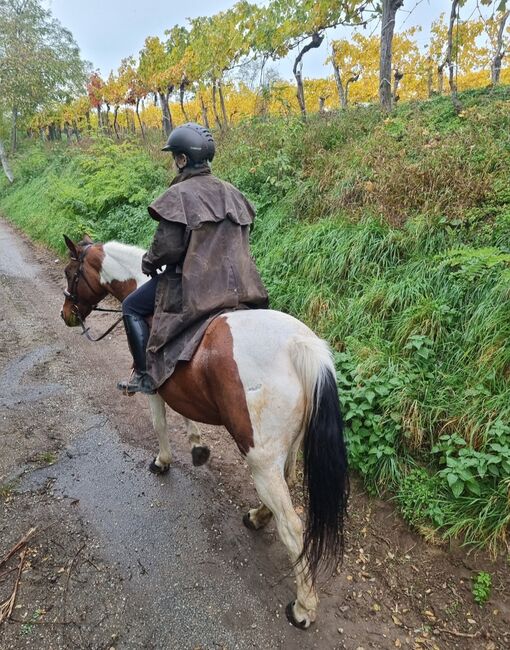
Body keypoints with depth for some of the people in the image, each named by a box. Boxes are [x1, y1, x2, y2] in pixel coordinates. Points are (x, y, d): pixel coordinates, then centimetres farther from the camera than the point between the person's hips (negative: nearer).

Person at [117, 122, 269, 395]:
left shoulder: (179, 194, -13)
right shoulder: (231, 192, 9)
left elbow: (168, 246, -16)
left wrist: (148, 262, 3)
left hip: (192, 283, -6)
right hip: (235, 281, 7)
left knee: (132, 307, 11)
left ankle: (145, 374, 9)